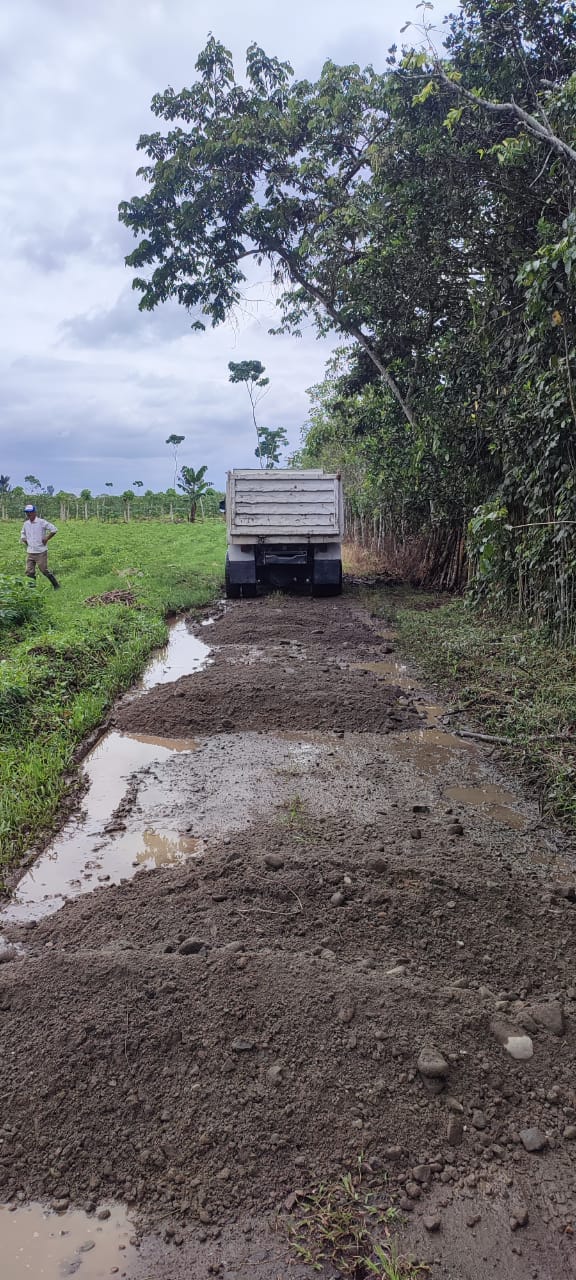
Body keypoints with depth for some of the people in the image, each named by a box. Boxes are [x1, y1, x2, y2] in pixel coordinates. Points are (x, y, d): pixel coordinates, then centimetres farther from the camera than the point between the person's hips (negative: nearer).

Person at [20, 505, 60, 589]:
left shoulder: (41, 522, -9)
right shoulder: (26, 524, 9)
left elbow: (54, 529, -10)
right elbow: (23, 534, 28)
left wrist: (46, 539, -11)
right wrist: (24, 540, 10)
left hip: (41, 552, -6)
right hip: (30, 553, 6)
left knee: (44, 570, -3)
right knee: (29, 572, 1)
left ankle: (56, 585, 12)